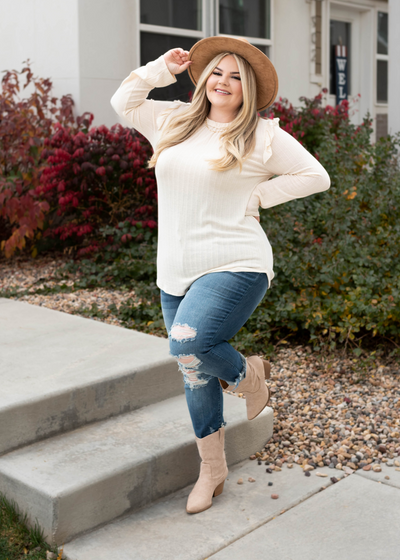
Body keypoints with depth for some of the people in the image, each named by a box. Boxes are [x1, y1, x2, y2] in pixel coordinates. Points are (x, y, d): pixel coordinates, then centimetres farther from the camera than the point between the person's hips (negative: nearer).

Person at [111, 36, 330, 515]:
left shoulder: (264, 136, -1)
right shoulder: (174, 122, 12)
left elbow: (316, 176, 2)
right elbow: (124, 102, 25)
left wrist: (257, 196, -4)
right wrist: (162, 69, 15)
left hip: (234, 267, -5)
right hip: (175, 275, 6)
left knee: (188, 343, -29)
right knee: (195, 374, 10)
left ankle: (248, 374, 5)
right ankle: (212, 469, 28)